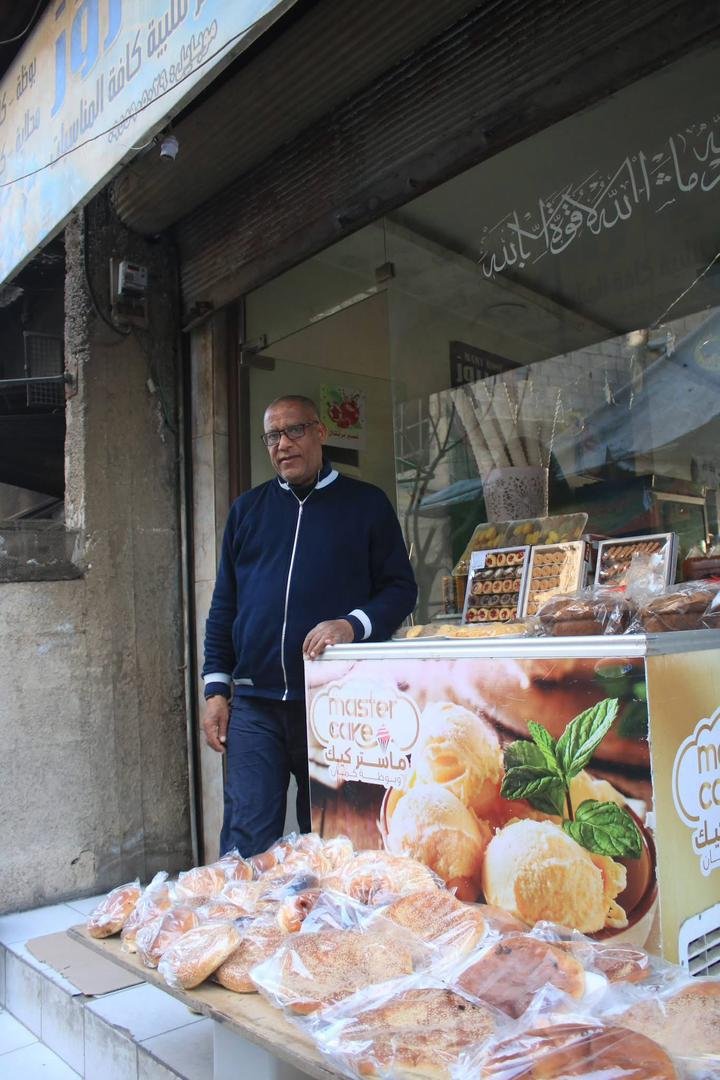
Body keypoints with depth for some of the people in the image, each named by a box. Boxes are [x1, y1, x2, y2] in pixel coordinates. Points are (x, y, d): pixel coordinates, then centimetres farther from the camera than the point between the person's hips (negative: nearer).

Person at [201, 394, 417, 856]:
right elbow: (224, 605, 13)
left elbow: (401, 588, 2)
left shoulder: (366, 503, 5)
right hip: (254, 702, 2)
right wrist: (216, 688, 6)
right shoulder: (247, 509, 13)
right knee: (247, 841, 0)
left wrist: (353, 625, -17)